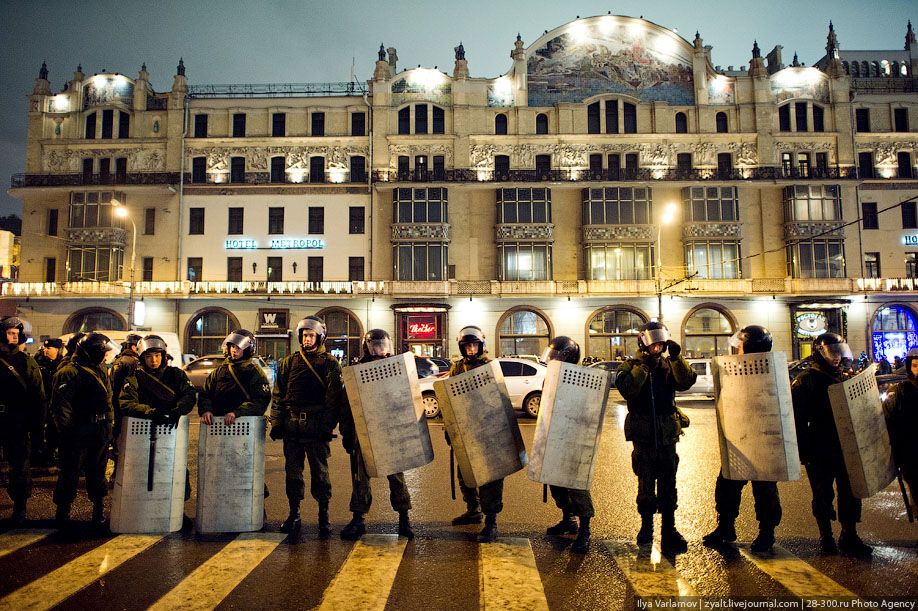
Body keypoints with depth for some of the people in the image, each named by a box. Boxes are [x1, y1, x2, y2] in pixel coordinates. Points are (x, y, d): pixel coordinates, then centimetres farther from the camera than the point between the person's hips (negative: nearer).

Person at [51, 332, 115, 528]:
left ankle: (98, 510, 25)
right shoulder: (69, 373, -13)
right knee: (70, 473, 4)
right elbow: (60, 404, -20)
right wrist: (67, 429, -21)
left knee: (97, 471, 15)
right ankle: (62, 511, 18)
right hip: (78, 434, -8)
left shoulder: (99, 371, 15)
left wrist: (109, 424, 17)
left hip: (100, 433, 8)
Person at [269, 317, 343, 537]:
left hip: (316, 426, -3)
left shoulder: (330, 363, 2)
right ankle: (294, 514, 22)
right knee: (292, 471, 10)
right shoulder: (289, 362, 13)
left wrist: (327, 426, -12)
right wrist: (276, 423, 4)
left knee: (319, 471, 3)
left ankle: (324, 517, 13)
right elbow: (278, 395, 12)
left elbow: (334, 397, -4)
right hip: (291, 426, 4)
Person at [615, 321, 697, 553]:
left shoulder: (669, 365, 8)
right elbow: (626, 389, -22)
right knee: (646, 484, 5)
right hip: (643, 435, -3)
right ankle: (646, 525, 22)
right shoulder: (629, 366, -3)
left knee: (668, 484, 7)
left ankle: (669, 529, 14)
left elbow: (687, 382, -10)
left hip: (667, 435, 3)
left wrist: (677, 358, -18)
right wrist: (643, 366, -24)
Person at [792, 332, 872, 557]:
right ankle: (826, 538, 21)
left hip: (846, 449, 5)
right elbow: (797, 420, -12)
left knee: (850, 494, 9)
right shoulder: (805, 382, -9)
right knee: (823, 496, 7)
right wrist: (803, 451, -16)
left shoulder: (845, 378, 9)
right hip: (819, 452, -5)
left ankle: (849, 537, 22)